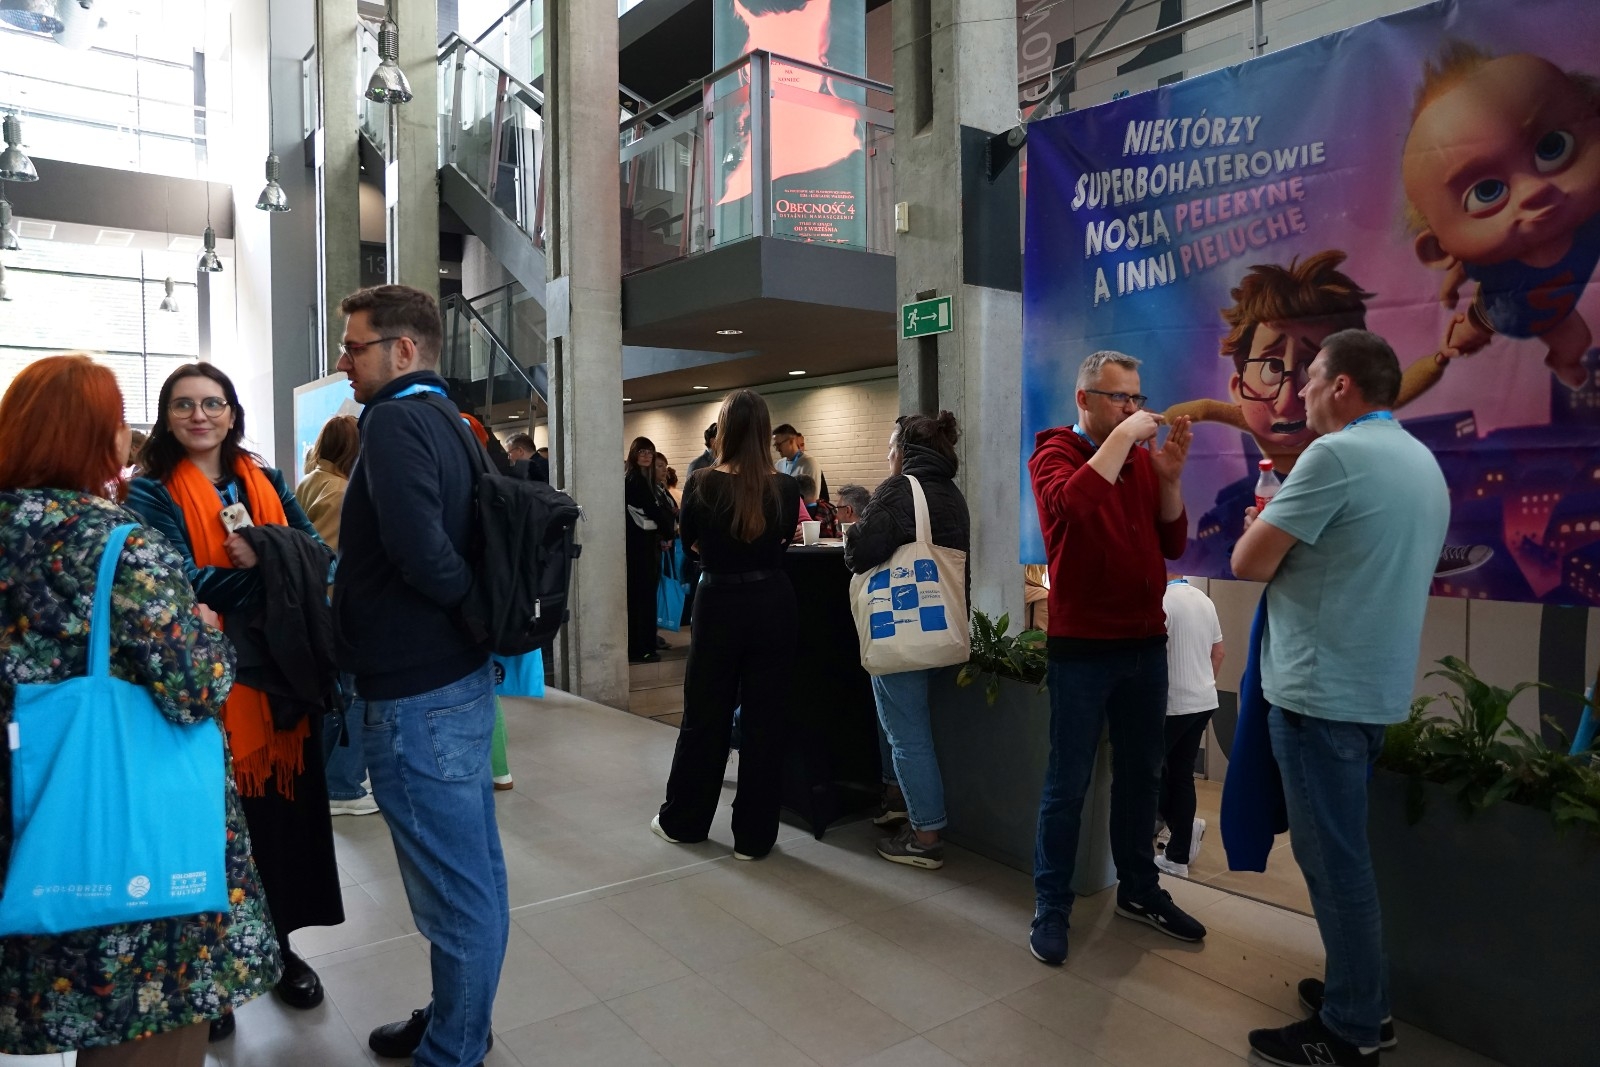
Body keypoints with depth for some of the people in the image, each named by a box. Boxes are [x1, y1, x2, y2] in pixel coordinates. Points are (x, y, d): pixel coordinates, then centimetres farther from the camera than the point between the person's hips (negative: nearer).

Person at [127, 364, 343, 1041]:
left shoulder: (265, 482, 12)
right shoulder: (151, 492, -1)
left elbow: (316, 553, 2)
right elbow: (181, 587, -13)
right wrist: (275, 568, -17)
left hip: (280, 674, 4)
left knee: (284, 811, 9)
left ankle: (280, 947, 27)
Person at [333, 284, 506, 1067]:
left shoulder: (395, 421, -16)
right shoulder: (447, 420, 12)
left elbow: (420, 552, -29)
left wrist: (471, 607, -12)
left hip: (416, 694, -9)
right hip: (457, 677, 9)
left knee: (454, 889, 5)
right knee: (474, 874, 20)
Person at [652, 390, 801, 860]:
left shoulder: (703, 484, -10)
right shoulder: (785, 488, -7)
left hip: (719, 604, -1)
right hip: (773, 605, 1)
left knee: (706, 716, 13)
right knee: (764, 720, 9)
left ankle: (682, 820, 28)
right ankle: (754, 835, 17)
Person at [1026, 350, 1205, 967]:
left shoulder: (1143, 458, 10)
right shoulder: (1054, 454, -6)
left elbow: (1173, 544, 6)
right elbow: (1071, 504, -29)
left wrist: (1169, 475, -7)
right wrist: (1122, 436, -23)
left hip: (1146, 643, 6)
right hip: (1082, 648, -6)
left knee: (1141, 773, 17)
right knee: (1068, 783, 1)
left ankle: (1138, 889, 33)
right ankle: (1051, 907, 15)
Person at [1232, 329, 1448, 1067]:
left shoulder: (1335, 455, -16)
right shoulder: (1420, 462, 14)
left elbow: (1249, 563, -14)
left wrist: (1262, 524, 7)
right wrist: (1287, 528, 9)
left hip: (1322, 691, -9)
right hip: (1373, 687, 9)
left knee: (1333, 858, 1)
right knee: (1342, 852, 19)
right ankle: (1361, 999, 30)